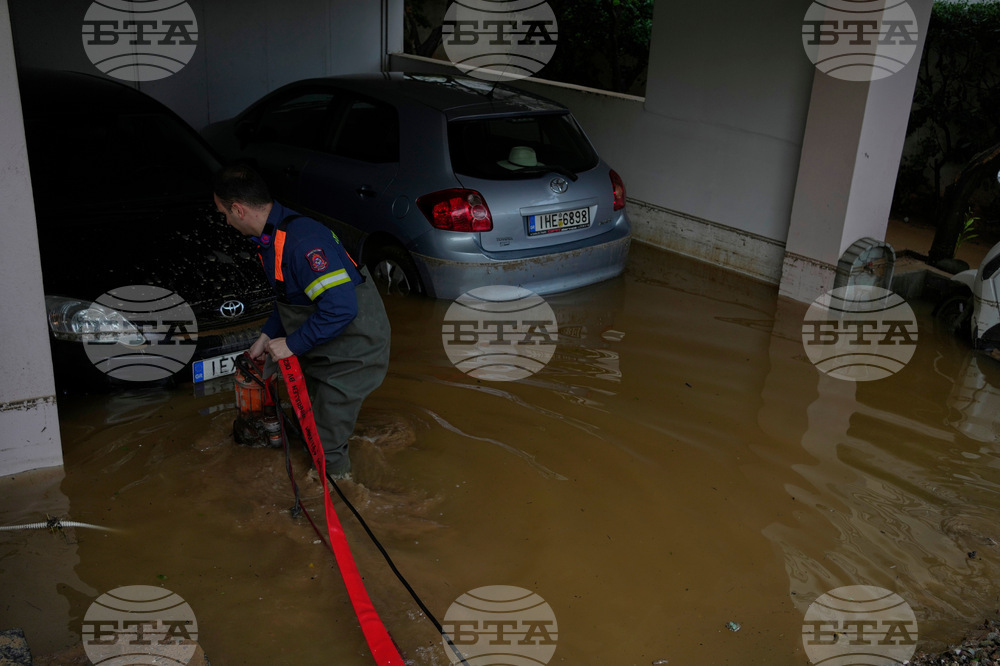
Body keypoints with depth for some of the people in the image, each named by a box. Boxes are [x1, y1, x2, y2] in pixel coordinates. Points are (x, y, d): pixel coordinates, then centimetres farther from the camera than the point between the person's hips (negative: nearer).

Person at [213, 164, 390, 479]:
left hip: (353, 355, -10)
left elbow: (340, 307, -36)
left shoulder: (302, 240, -31)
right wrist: (267, 335, 12)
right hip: (325, 348, 10)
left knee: (327, 444, 3)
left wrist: (292, 344, -26)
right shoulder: (272, 235, 4)